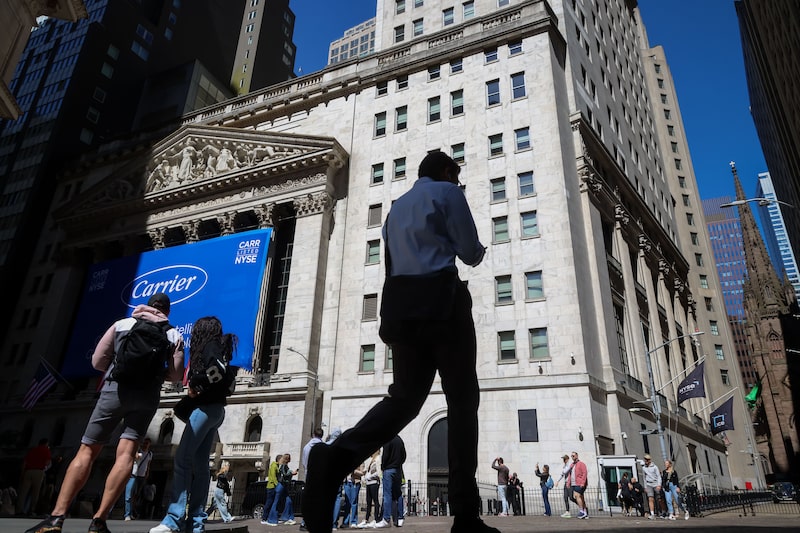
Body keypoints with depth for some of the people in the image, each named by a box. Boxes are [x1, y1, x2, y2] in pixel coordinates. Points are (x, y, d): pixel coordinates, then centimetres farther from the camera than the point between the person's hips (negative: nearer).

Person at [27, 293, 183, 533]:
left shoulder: (121, 324, 18)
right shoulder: (174, 335, 16)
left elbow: (97, 362, 15)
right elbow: (176, 376, 8)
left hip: (116, 388, 0)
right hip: (147, 395, 0)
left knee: (87, 451, 5)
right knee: (126, 454, -3)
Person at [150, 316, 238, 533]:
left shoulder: (210, 347, -3)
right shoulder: (218, 349, 22)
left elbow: (218, 371, -23)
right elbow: (229, 379, 15)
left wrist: (196, 388, -9)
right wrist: (194, 392, 8)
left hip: (206, 407, -9)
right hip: (214, 409, 9)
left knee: (182, 458, -13)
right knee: (199, 463, 6)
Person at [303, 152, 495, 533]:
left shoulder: (397, 207, 27)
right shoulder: (448, 192, 7)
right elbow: (470, 254, 5)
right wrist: (480, 249, 27)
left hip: (399, 304, 6)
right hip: (441, 300, -6)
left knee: (404, 397, 3)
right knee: (462, 400, -1)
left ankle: (336, 458, -23)